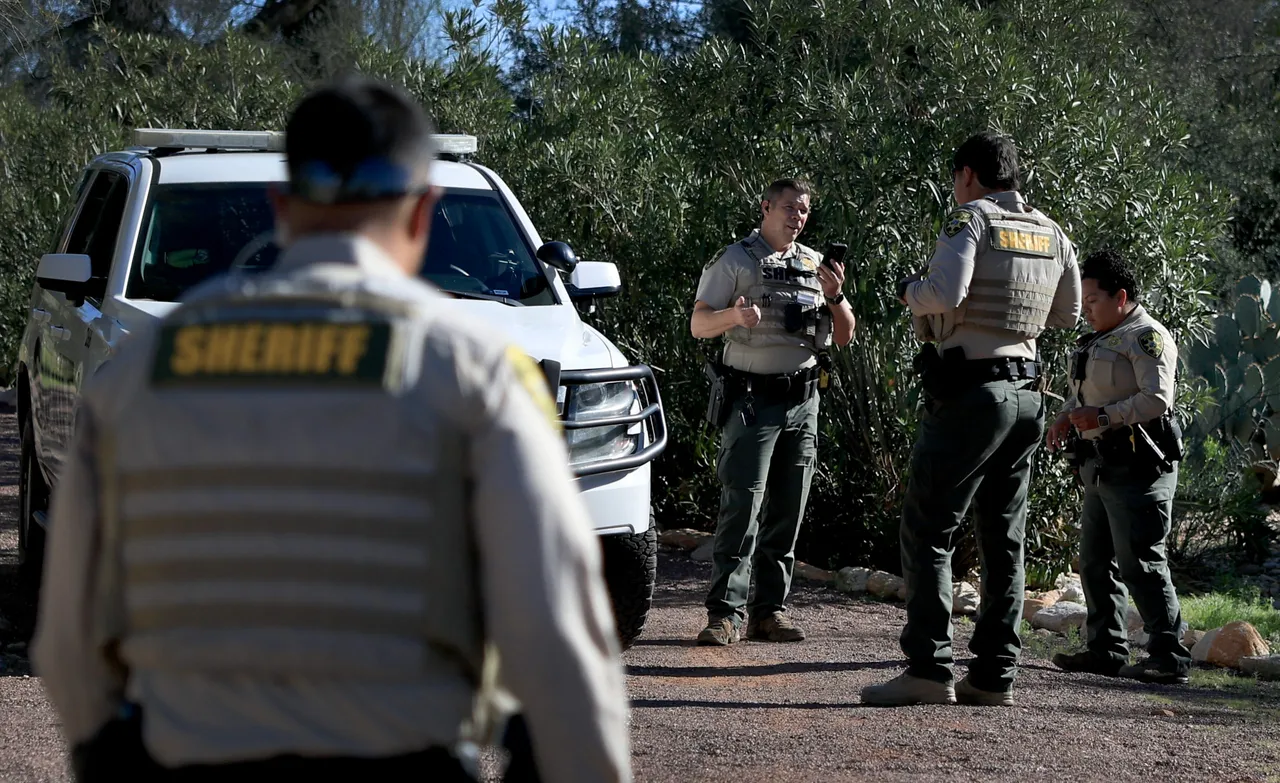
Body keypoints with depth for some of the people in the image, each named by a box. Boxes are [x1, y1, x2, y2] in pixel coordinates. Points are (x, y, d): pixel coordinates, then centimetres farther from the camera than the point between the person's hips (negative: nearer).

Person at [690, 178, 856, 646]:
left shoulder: (815, 265, 16)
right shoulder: (735, 261, 2)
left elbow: (844, 337, 15)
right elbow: (698, 326, -3)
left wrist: (835, 296, -4)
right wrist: (733, 315, -23)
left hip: (802, 401, 5)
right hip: (752, 399, -5)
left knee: (787, 511, 4)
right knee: (742, 506, -13)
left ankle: (770, 609, 9)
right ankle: (725, 612, -14)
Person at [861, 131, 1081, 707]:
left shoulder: (971, 219, -9)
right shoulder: (1052, 234, 12)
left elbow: (944, 295, -22)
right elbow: (1067, 314, 23)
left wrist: (910, 289, -2)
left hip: (970, 391, -7)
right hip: (1028, 394, 7)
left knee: (927, 529, -4)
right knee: (1004, 538, 11)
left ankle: (929, 669, -11)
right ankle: (994, 674, 11)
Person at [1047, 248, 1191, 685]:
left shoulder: (1146, 337, -9)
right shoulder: (1097, 341, 21)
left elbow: (1157, 399, -20)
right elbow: (1084, 395, 29)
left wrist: (1103, 416, -22)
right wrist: (1065, 419, 8)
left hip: (1137, 468, -10)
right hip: (1101, 467, 10)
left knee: (1139, 563, -11)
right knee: (1096, 562, 12)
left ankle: (1170, 657, -9)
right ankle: (1106, 649, 18)